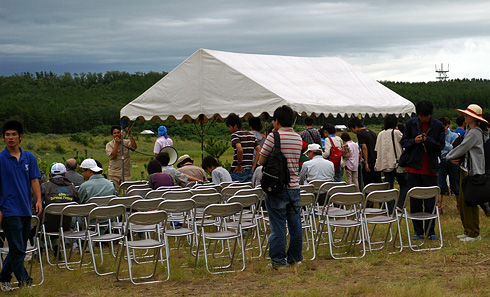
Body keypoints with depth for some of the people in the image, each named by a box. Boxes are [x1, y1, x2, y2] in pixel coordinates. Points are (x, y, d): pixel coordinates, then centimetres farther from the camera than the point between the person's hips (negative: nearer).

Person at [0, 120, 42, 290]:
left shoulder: (29, 158, 8)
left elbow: (34, 180, 8)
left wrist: (38, 200, -8)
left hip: (26, 209, 5)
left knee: (19, 249, 12)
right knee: (17, 249, -8)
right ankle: (24, 281, -7)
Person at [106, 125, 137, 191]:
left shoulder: (126, 142, 6)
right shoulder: (109, 145, 3)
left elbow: (134, 147, -13)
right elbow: (112, 156, -12)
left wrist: (130, 135, -16)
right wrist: (116, 144, -10)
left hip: (126, 173, 1)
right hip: (114, 174, -1)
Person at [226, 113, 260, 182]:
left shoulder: (235, 135, -8)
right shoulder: (251, 135, 13)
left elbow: (240, 150, -25)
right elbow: (259, 150, 7)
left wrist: (239, 165, -15)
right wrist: (253, 166, 8)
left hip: (238, 171, -7)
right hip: (249, 171, 7)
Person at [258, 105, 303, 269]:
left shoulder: (273, 137, -11)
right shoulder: (298, 138, 7)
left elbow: (261, 160, -7)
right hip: (294, 186, 5)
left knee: (278, 224, -1)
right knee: (295, 223, 11)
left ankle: (278, 260, 2)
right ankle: (295, 257, 20)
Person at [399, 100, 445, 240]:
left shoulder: (438, 126, 0)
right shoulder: (411, 123, 3)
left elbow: (441, 145, 0)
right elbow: (403, 142, 8)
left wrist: (427, 140, -17)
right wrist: (414, 141, -13)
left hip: (430, 168, -1)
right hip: (413, 167, 1)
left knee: (430, 202, 2)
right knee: (415, 201, 4)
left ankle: (430, 231, 12)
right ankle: (418, 231, 13)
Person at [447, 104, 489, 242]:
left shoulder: (475, 132, -16)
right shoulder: (469, 130, 16)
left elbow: (462, 148, -15)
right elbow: (463, 148, 19)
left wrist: (449, 156, 1)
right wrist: (453, 157, 0)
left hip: (473, 171, -10)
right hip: (465, 169, 10)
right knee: (461, 200, 12)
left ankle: (474, 234, 1)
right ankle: (468, 231, 20)